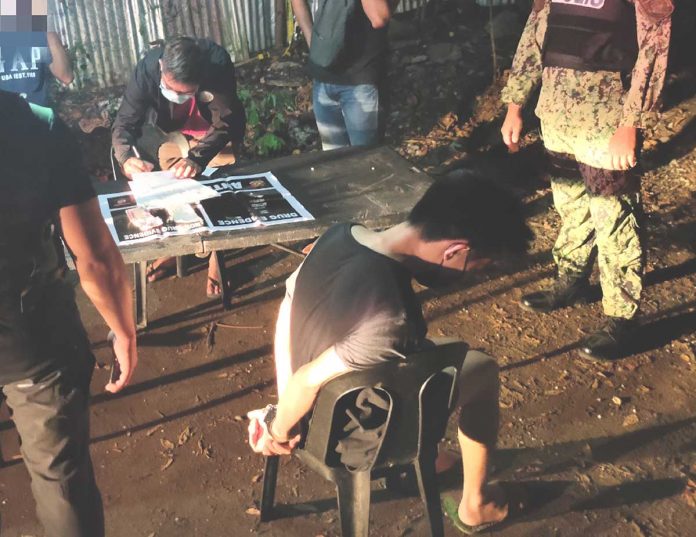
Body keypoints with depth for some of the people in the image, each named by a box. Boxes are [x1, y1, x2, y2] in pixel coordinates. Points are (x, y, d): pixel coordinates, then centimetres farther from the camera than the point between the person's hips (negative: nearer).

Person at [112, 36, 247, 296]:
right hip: (173, 133, 2)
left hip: (216, 134, -1)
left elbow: (225, 123, -33)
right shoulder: (148, 67, -33)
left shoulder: (218, 62, -37)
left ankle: (216, 256, 4)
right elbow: (124, 122, -28)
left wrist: (197, 158, -50)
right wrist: (127, 158, -49)